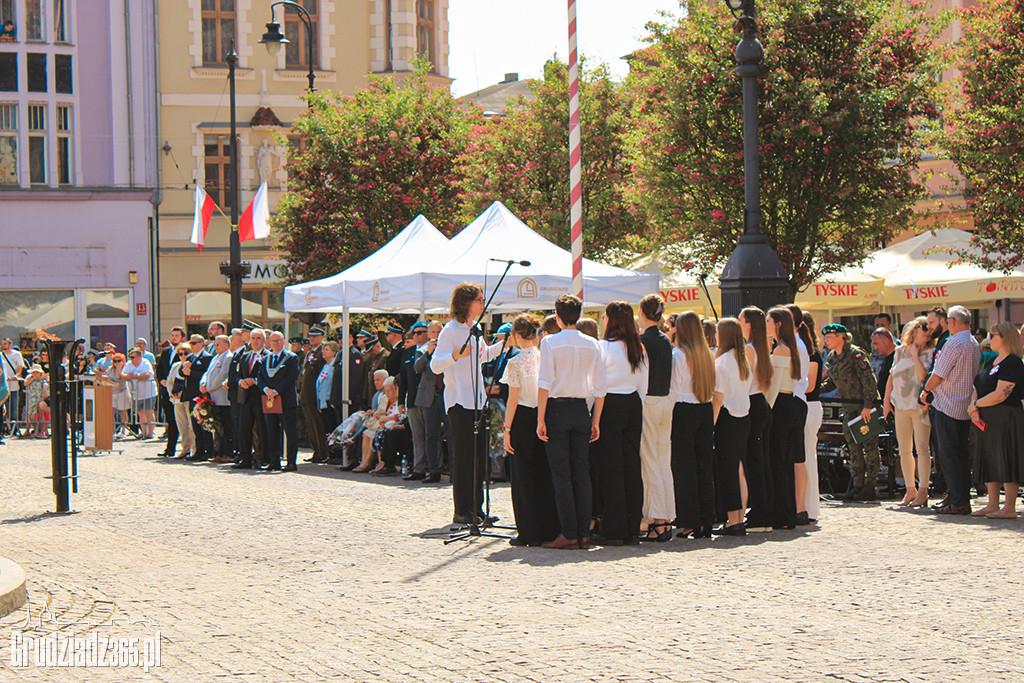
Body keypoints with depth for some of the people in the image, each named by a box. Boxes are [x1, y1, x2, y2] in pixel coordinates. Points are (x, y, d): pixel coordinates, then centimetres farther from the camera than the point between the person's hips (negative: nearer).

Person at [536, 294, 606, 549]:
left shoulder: (550, 342, -6)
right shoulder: (592, 345, 6)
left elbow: (545, 384, -11)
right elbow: (599, 387, 5)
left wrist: (541, 419, -8)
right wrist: (596, 420, 12)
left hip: (557, 408, -4)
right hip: (581, 409, 4)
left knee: (561, 475, -2)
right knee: (582, 474, 7)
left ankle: (568, 534, -5)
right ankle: (584, 533, 5)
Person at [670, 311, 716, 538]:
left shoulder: (678, 354, -11)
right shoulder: (707, 354, 6)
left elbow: (674, 389, -10)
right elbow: (712, 388, 12)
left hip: (684, 411, -6)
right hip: (706, 410, 6)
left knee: (684, 466, -1)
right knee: (705, 464, 9)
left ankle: (690, 522, -2)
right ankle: (706, 522, 10)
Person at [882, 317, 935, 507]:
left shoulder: (930, 353, -3)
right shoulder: (900, 351, 12)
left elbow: (923, 375, -17)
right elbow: (892, 377, 19)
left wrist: (915, 354, -9)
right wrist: (886, 399, 12)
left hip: (919, 405, -5)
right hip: (900, 405, 5)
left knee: (922, 448, -7)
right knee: (904, 449, 7)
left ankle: (922, 491, -4)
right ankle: (910, 490, 15)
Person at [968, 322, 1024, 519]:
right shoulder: (993, 362, 17)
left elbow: (1000, 395, -21)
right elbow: (978, 387, 15)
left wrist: (976, 404, -11)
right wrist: (973, 405, -4)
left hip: (1006, 419, -10)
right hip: (987, 420, 10)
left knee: (1006, 461, -7)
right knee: (989, 461, 11)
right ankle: (993, 504, 18)